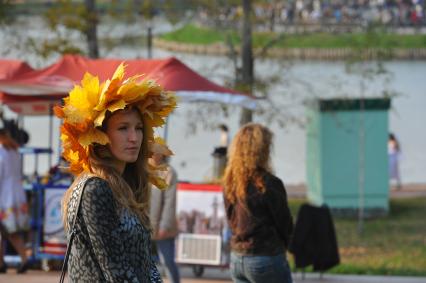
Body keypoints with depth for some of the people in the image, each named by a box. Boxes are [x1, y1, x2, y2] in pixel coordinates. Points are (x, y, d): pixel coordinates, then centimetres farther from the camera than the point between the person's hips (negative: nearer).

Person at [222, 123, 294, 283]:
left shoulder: (229, 183, 3)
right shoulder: (268, 184, -15)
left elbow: (231, 220, 11)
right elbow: (284, 223, -5)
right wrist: (284, 244, 15)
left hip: (237, 258, 7)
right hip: (266, 260, -7)